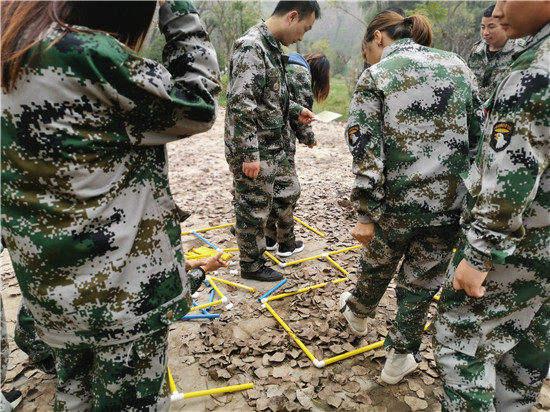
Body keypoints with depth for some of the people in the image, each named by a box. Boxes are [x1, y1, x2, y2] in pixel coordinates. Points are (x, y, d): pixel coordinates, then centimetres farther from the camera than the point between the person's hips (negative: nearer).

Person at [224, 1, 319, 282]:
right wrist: (249, 155, -25)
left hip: (273, 147, 10)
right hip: (252, 152, -9)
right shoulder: (250, 46, -20)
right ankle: (251, 266, 24)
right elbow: (241, 106, -25)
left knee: (290, 190, 23)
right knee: (253, 211, 5)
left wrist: (296, 111, 13)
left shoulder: (273, 47, 11)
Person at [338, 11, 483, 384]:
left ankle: (358, 314, 54)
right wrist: (471, 193, 13)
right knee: (422, 281, 17)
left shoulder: (374, 77, -5)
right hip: (450, 201, 3)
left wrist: (366, 214, -9)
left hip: (397, 201, -2)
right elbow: (478, 137, 6)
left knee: (378, 265, 25)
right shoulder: (458, 66, 7)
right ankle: (401, 358, 33)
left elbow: (366, 154, -13)